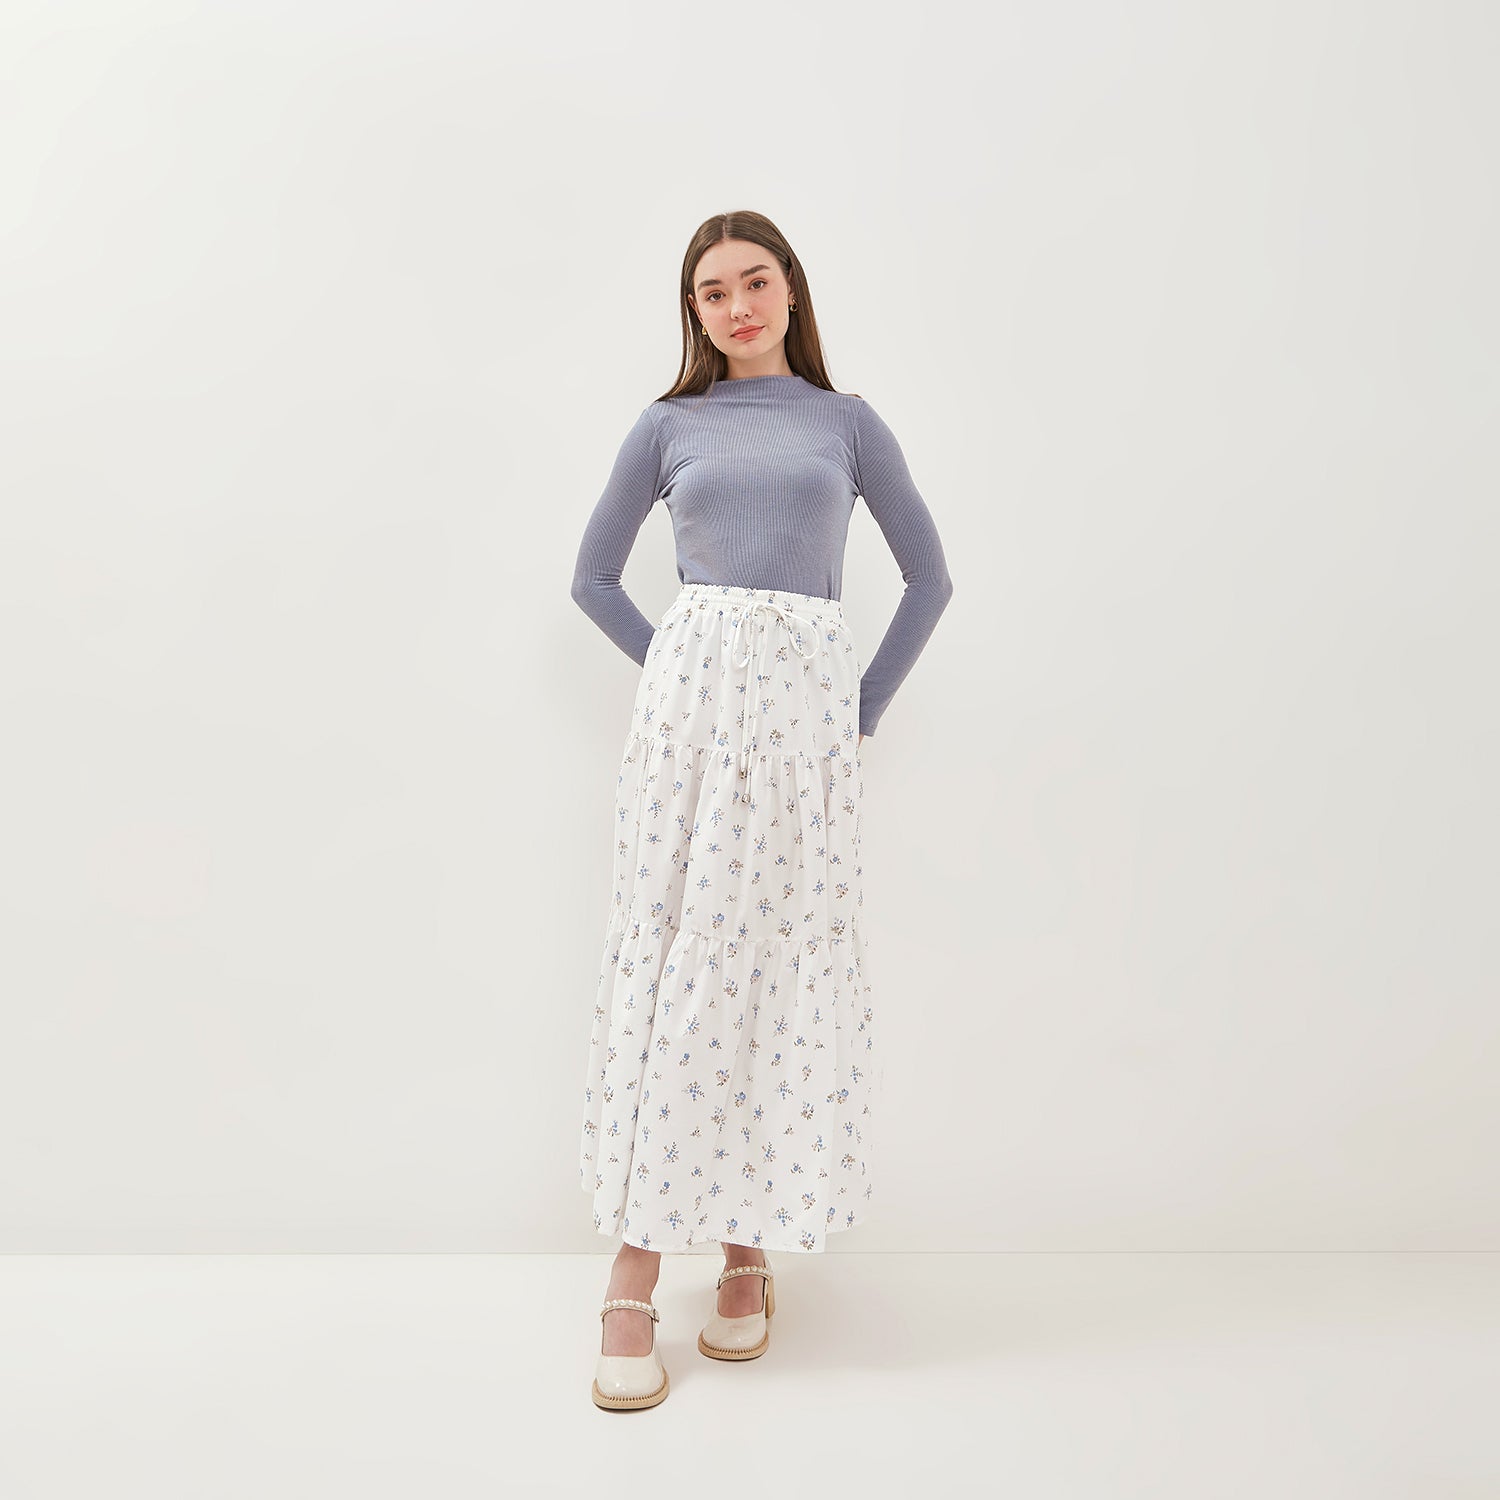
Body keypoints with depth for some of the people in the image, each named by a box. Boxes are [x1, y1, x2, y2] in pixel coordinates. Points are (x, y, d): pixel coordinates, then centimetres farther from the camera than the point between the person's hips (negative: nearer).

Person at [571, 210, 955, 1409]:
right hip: (689, 701, 0)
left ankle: (750, 1254, 18)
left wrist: (867, 709, 4)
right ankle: (633, 1284, 4)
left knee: (786, 964, 2)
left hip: (807, 709, 1)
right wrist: (673, 671, 5)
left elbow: (929, 577, 12)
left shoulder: (847, 421, 13)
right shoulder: (668, 426, 13)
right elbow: (594, 578, 16)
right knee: (670, 958, -3)